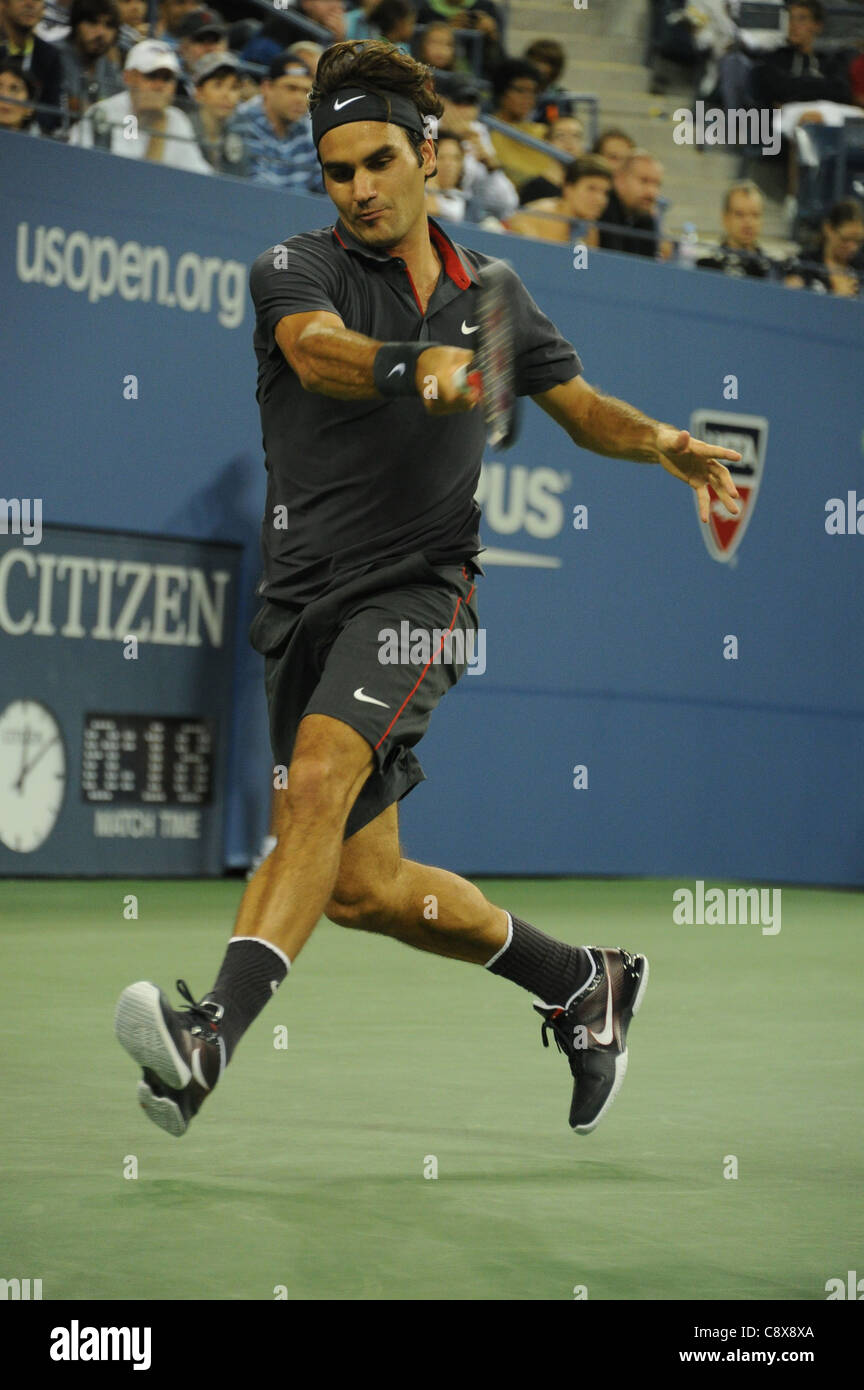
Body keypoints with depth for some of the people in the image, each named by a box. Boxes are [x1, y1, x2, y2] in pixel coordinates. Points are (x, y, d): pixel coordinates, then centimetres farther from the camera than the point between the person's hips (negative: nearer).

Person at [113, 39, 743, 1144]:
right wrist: (416, 365, -43)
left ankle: (213, 1038, -43)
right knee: (359, 885, 6)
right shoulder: (295, 268, 1)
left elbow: (585, 410, 24)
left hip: (418, 590, -2)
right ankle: (583, 985, 27)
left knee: (320, 778, -29)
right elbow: (319, 350, -23)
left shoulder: (489, 293, 11)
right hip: (304, 598, 2)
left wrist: (671, 447, 3)